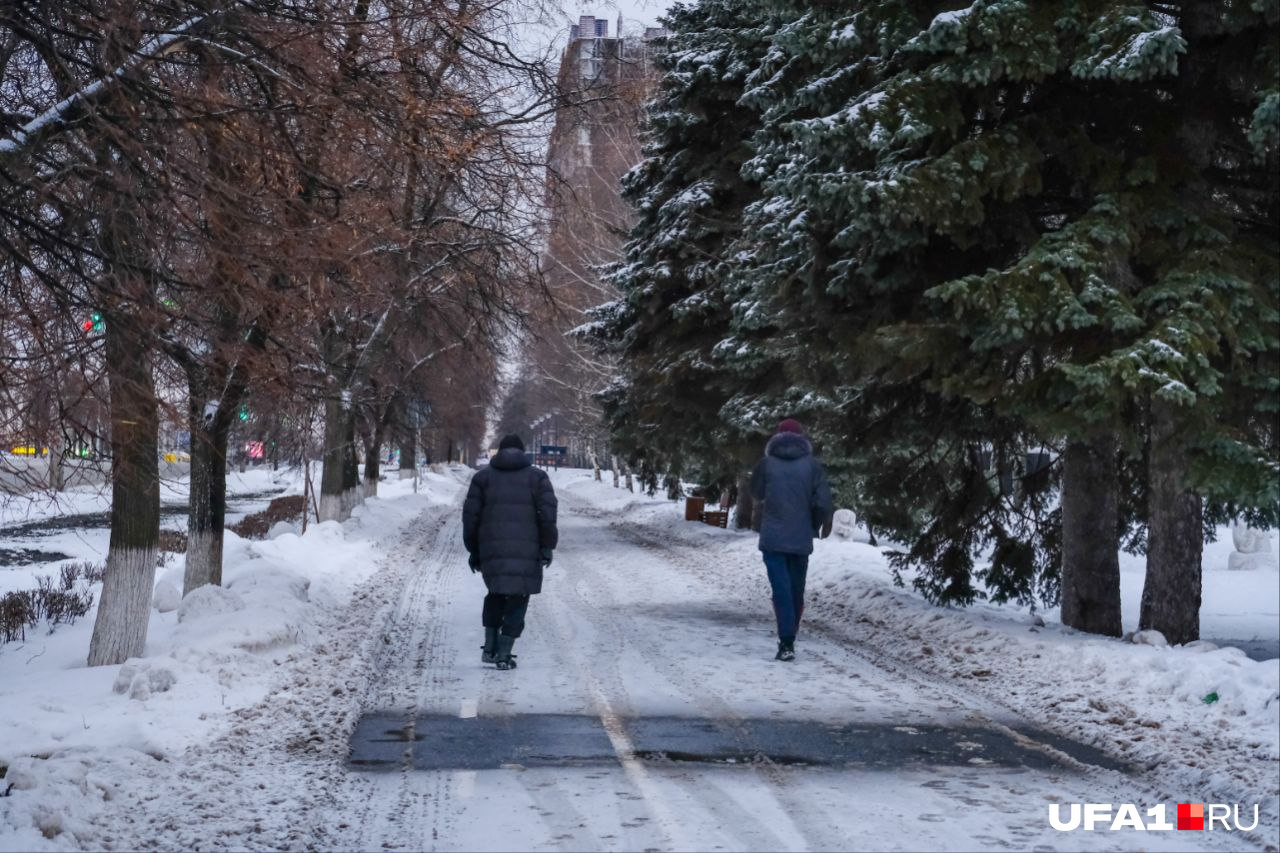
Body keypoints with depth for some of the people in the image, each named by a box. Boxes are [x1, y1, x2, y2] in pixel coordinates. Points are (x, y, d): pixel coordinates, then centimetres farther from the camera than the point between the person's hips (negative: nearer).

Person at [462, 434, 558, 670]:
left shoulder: (483, 476, 11)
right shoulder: (537, 476, 7)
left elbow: (470, 516, 7)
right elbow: (547, 514, -4)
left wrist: (473, 550, 14)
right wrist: (547, 547, -1)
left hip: (492, 550, 2)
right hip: (526, 551, -2)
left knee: (496, 594, 21)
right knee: (517, 599, 6)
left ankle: (490, 646, 14)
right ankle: (504, 654, 0)